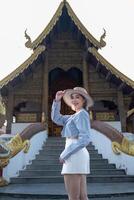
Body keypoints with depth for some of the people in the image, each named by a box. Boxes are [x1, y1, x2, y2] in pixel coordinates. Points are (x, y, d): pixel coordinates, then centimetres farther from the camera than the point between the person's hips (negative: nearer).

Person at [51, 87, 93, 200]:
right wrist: (57, 100, 10)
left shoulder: (82, 114, -7)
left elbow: (85, 139, -18)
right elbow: (56, 118, 20)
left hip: (74, 155, -10)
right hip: (78, 155, 10)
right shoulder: (76, 116, 21)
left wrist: (65, 154, -15)